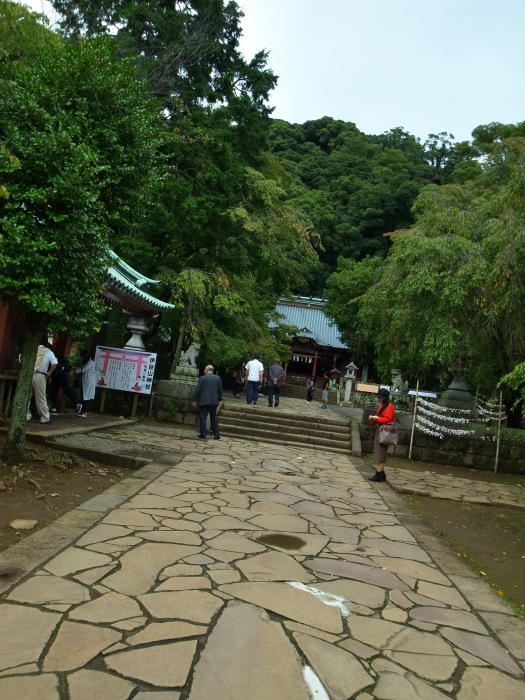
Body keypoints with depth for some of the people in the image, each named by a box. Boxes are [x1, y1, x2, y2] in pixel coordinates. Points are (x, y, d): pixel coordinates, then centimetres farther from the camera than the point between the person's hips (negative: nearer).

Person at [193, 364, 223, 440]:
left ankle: (203, 434, 5)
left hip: (203, 401, -3)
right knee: (214, 418, 11)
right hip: (214, 401, 3)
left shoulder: (202, 378, -7)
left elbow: (197, 390, -7)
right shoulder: (218, 378, 3)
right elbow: (220, 390, 8)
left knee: (203, 418, 4)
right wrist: (219, 400, 18)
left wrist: (195, 400, 1)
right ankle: (216, 435, 10)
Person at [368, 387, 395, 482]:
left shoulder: (389, 406, -11)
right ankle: (381, 473, 17)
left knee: (380, 453, -8)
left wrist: (376, 418, -18)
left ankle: (379, 474, -6)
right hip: (379, 431, 9)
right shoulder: (381, 406, 16)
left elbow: (387, 419, -18)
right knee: (378, 453, 11)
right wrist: (373, 418, 1)